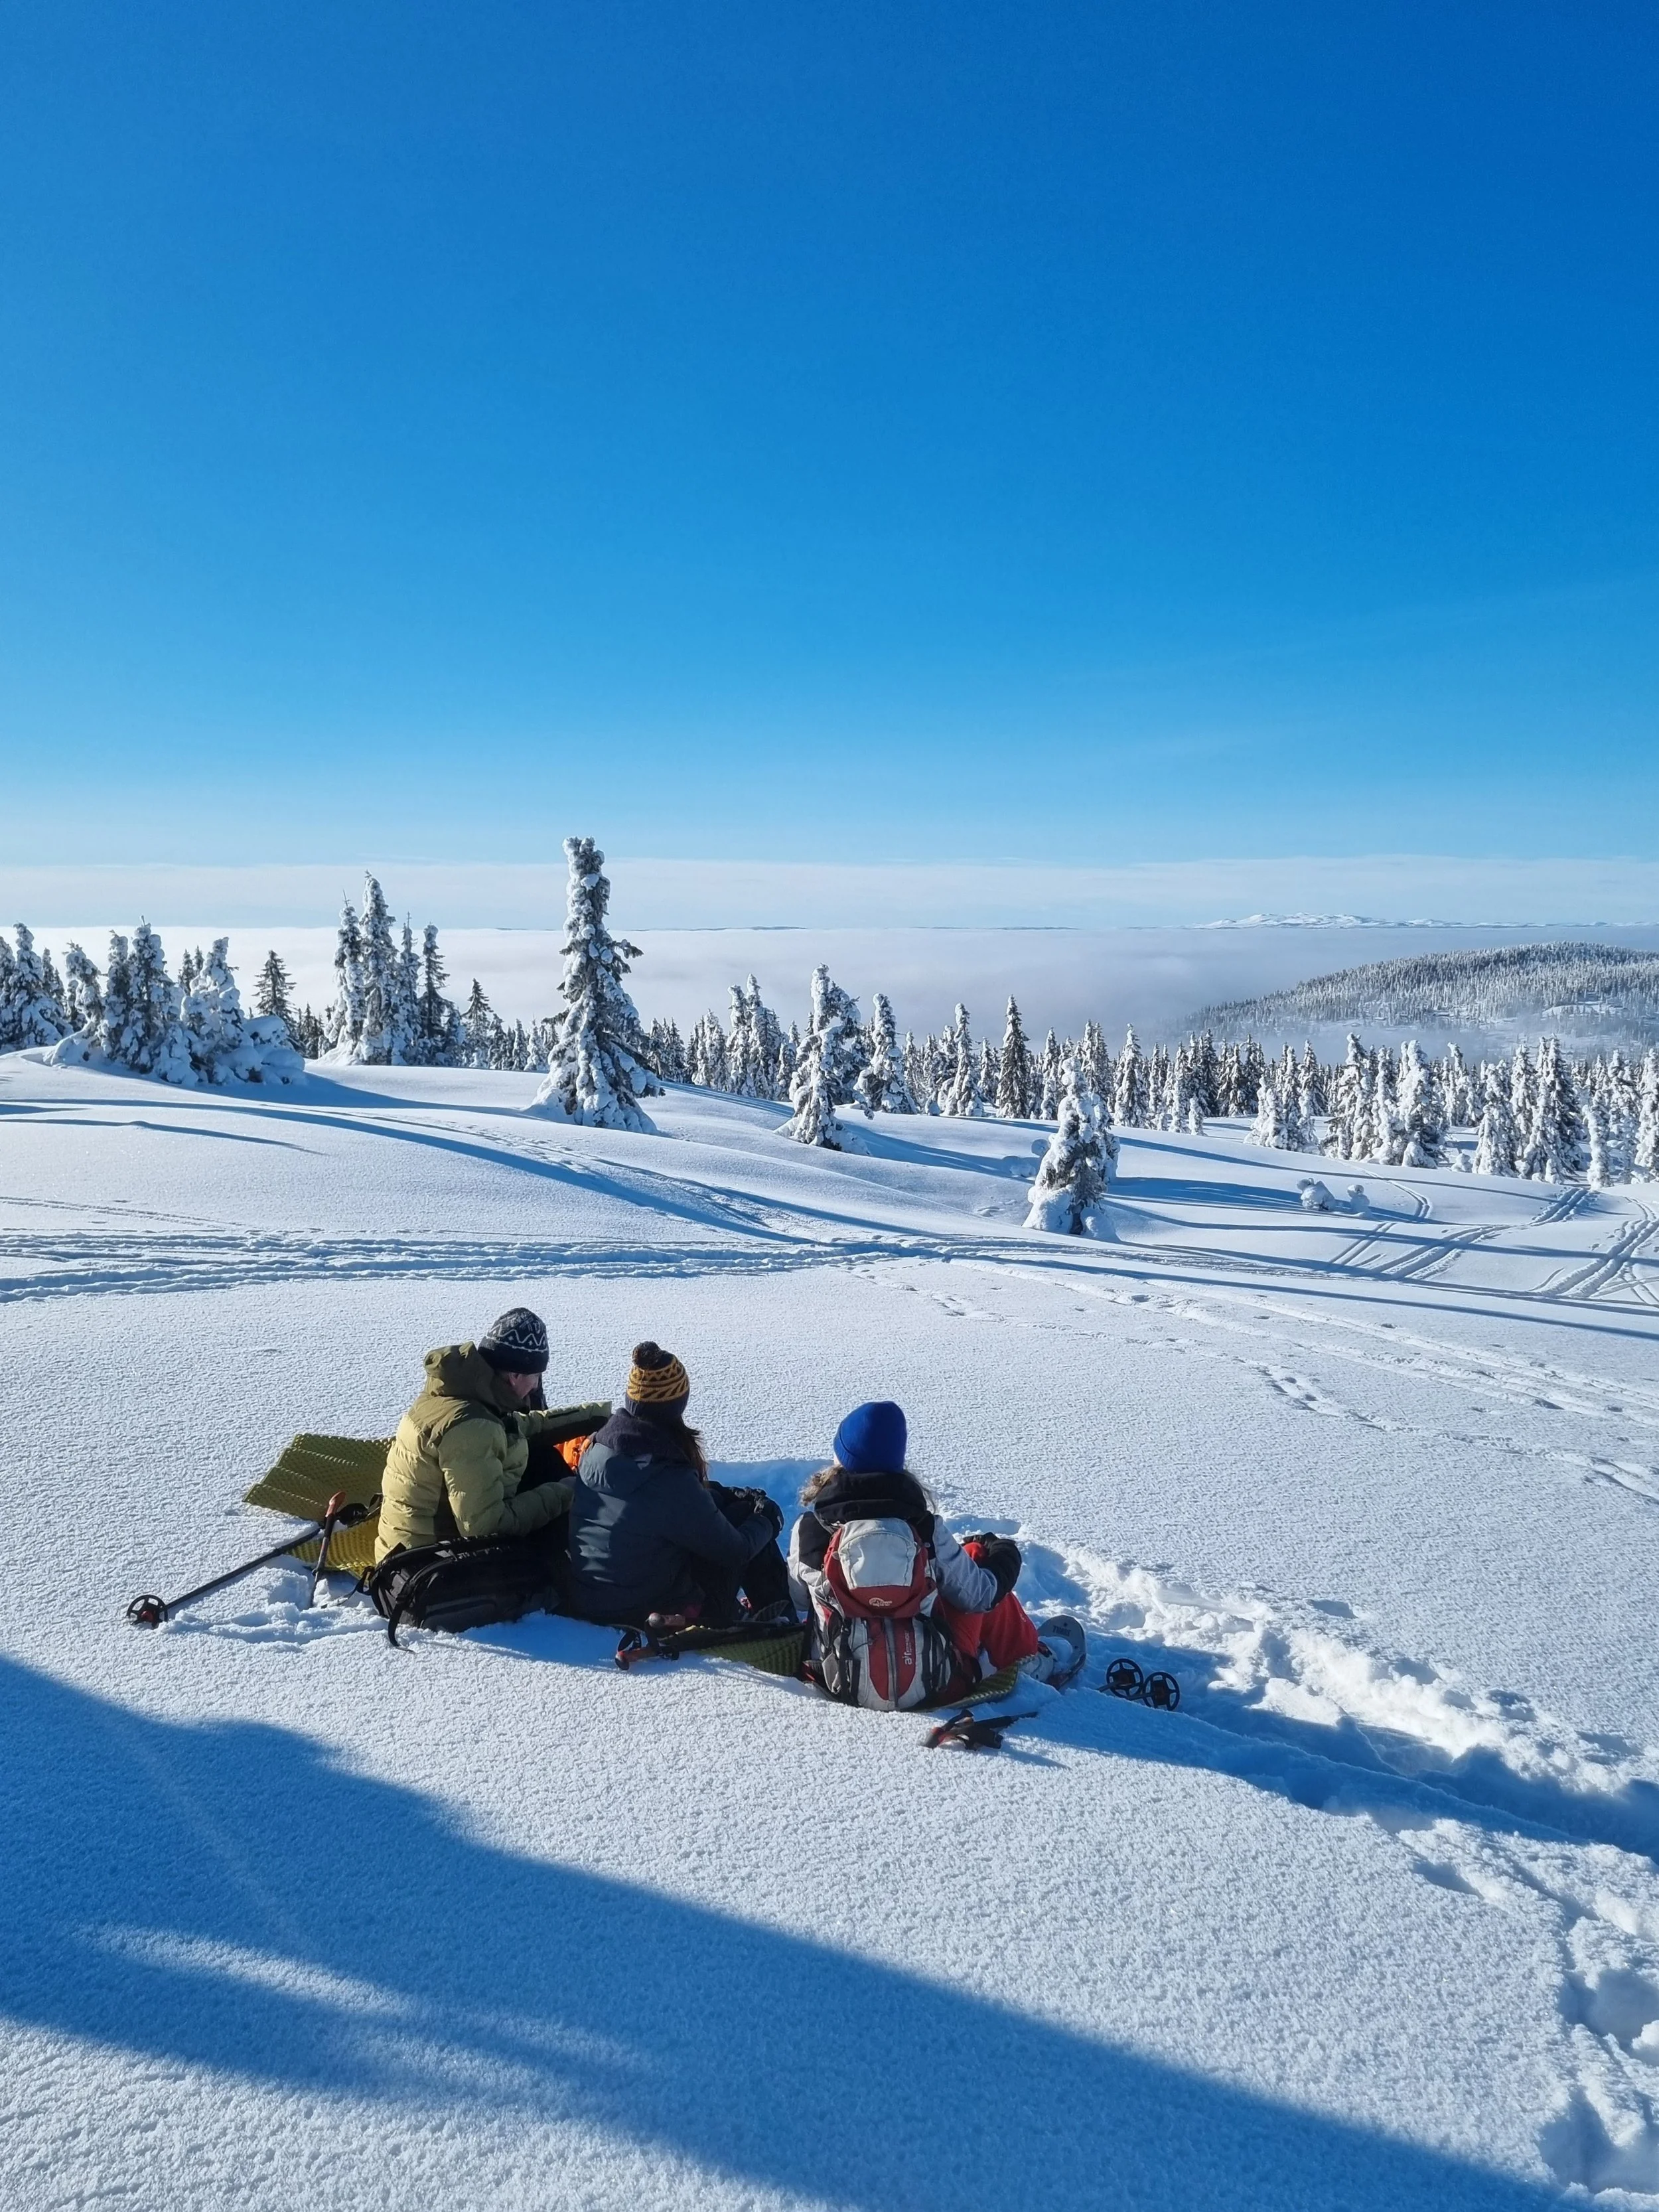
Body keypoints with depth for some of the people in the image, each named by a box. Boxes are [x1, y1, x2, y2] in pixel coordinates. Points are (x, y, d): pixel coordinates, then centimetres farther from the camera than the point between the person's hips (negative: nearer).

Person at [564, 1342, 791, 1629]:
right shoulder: (672, 1481, -27)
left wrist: (730, 1495, 10)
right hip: (647, 1611, -7)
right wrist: (767, 1520, 6)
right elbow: (735, 1551, -13)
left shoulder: (598, 1448, -6)